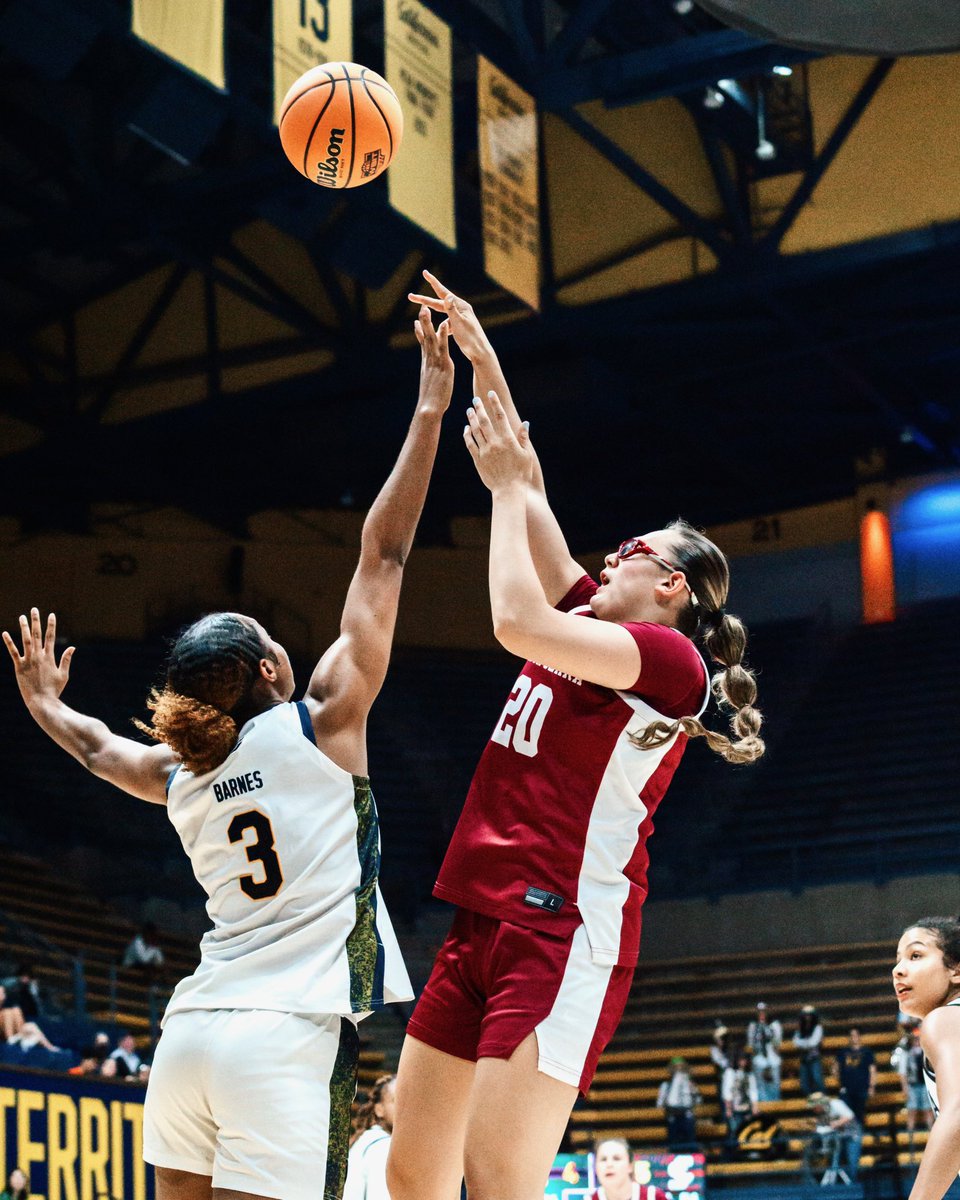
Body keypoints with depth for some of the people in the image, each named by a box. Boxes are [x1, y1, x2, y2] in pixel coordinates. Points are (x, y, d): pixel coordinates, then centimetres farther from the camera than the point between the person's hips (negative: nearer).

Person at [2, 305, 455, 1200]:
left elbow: (97, 747, 36)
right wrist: (429, 411, 2)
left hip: (191, 1027, 7)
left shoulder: (179, 775, 13)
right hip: (286, 1034, -6)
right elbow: (382, 554, 0)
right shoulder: (322, 722, -2)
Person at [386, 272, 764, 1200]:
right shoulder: (587, 625, 18)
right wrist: (481, 357, 23)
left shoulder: (670, 656, -5)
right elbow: (527, 496, 22)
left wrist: (507, 485, -7)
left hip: (562, 926, -9)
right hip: (483, 918, 9)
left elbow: (518, 622, -19)